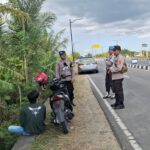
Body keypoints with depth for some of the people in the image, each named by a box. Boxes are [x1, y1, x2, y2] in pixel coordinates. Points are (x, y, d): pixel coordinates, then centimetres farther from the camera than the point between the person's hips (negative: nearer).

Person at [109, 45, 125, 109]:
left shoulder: (120, 58, -16)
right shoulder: (116, 57, 15)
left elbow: (119, 68, -23)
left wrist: (111, 69, -11)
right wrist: (111, 68, 6)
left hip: (118, 77, -10)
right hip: (114, 77, 10)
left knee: (119, 91, -4)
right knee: (116, 90, 17)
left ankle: (121, 104, 4)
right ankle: (117, 103, 29)